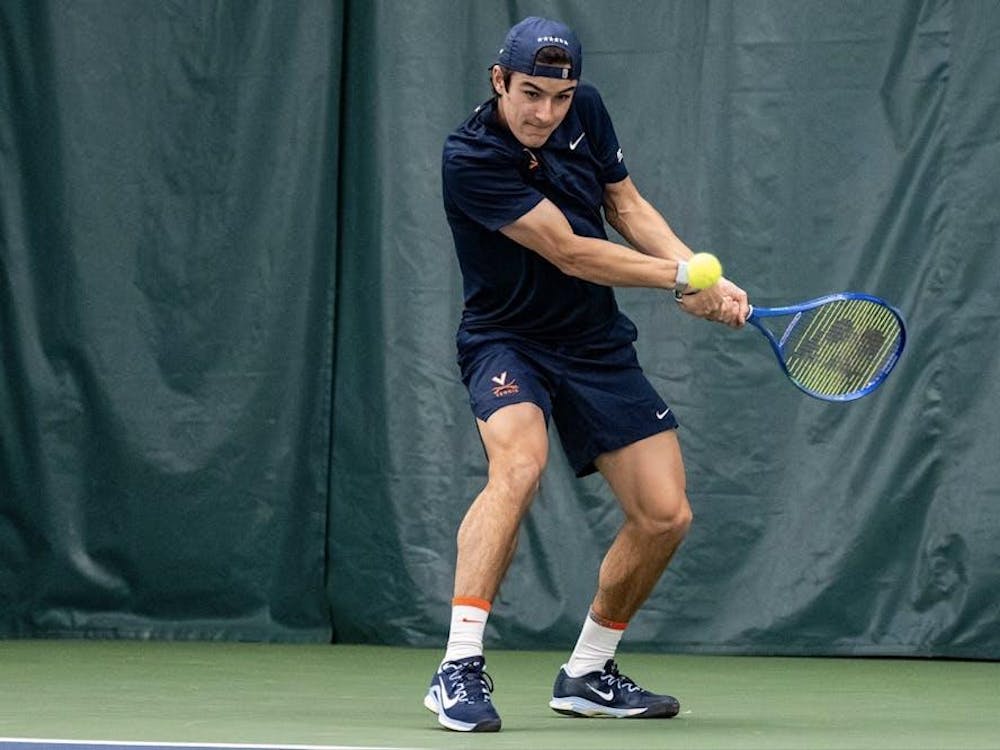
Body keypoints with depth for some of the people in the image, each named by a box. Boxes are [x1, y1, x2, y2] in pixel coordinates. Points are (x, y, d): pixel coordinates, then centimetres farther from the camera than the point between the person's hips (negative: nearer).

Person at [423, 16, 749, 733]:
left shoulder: (585, 110, -4)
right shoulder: (472, 158, -24)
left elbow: (627, 205, 9)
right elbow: (570, 252, -24)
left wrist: (707, 280, -5)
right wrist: (682, 280, -19)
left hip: (597, 344, 6)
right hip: (507, 339, -6)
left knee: (665, 515, 0)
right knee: (520, 463, -36)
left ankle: (589, 674, 20)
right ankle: (460, 670, -35)